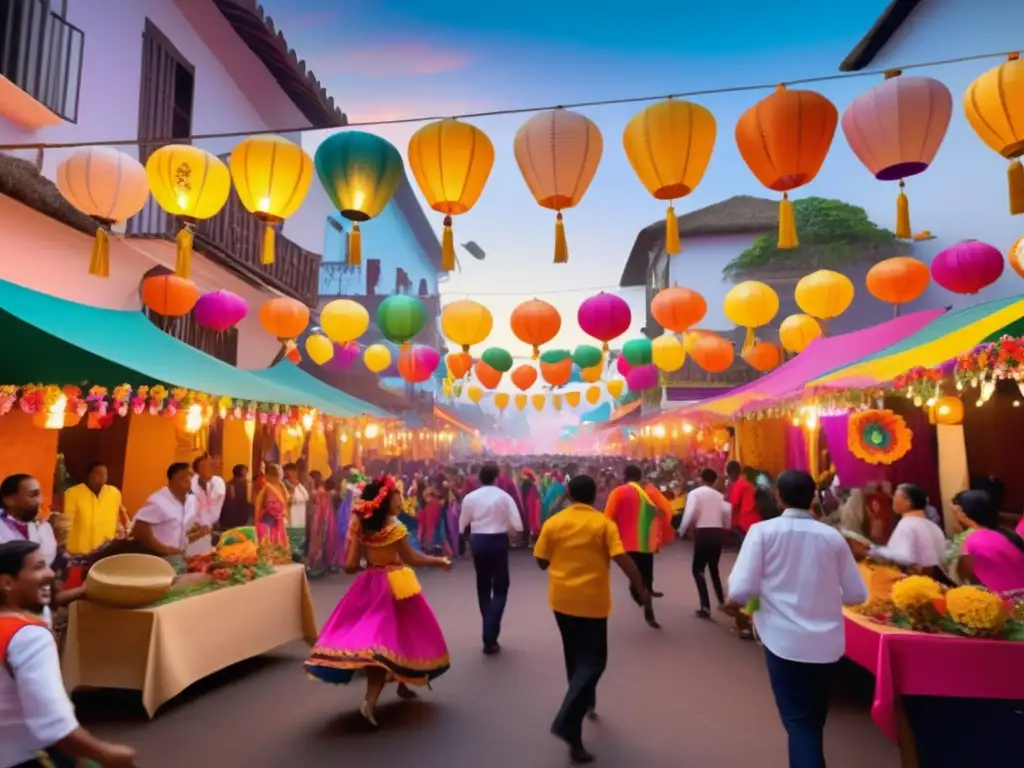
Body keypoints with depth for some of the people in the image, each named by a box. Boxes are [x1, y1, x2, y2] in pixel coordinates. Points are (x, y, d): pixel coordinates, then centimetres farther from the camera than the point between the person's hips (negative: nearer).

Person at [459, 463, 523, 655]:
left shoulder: (470, 497, -2)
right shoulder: (504, 496, -9)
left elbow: (462, 525, 3)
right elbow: (517, 526, -11)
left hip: (477, 541, 3)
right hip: (497, 541, -3)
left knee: (483, 586, 19)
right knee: (500, 588, 8)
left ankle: (489, 632, 29)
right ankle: (490, 638, -3)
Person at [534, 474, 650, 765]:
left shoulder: (553, 523, -3)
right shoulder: (604, 523, -10)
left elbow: (542, 561, 1)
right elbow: (623, 559, -16)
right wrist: (641, 588, -5)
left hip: (562, 598, 4)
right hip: (591, 600, -4)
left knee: (575, 655, 23)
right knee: (593, 660, 4)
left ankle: (585, 703, 41)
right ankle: (567, 722, -10)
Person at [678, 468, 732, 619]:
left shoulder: (694, 493, -2)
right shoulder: (719, 495, 11)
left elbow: (689, 514, -15)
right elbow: (727, 511, -5)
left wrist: (681, 532, -5)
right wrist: (725, 529, 11)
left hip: (703, 532, -5)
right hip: (718, 532, 5)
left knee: (698, 569, 4)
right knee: (713, 567, 23)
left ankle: (705, 607, -5)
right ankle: (722, 601, 30)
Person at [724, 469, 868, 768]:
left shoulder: (763, 531, -10)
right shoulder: (832, 535, -1)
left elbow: (742, 589, -16)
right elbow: (857, 594, 3)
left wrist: (735, 602, 6)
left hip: (784, 640, -4)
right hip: (827, 642, 4)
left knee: (798, 720, 7)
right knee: (813, 719, 21)